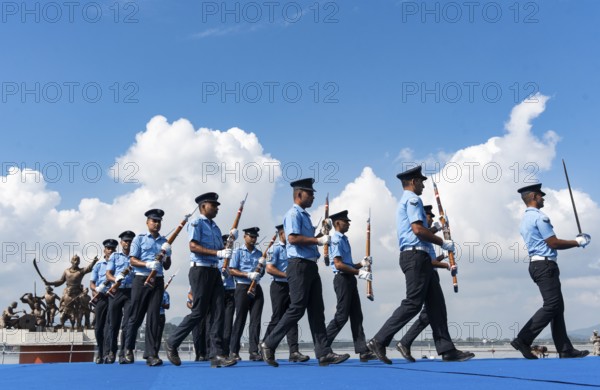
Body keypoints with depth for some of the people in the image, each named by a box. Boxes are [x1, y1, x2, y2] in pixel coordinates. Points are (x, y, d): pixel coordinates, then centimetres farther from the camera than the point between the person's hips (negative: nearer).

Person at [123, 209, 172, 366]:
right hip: (141, 280, -2)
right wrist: (148, 264, -20)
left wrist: (167, 254, -6)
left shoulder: (164, 241, 14)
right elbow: (132, 261, -3)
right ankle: (128, 349, 21)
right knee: (136, 316, 3)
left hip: (158, 281, 2)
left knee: (153, 317, -3)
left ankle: (152, 354, -4)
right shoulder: (139, 239, 5)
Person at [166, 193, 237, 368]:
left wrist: (230, 239, 4)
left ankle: (217, 355, -1)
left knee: (218, 312, -1)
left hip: (214, 271, 8)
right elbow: (193, 246, -17)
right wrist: (217, 253, -22)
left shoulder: (215, 228, 21)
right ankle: (172, 343, 13)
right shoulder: (196, 223, -3)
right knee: (199, 312, -5)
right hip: (200, 270, -8)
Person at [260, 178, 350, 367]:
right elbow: (293, 238, -21)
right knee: (297, 309, -7)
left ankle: (324, 353, 6)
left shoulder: (304, 215, 22)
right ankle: (269, 344, 4)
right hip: (299, 265, -10)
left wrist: (320, 234, 11)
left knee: (316, 310, 5)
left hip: (310, 266, 10)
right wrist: (318, 240, -17)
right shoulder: (293, 213, -8)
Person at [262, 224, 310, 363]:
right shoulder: (275, 248, -6)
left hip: (291, 287, 7)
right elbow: (269, 268, -15)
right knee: (277, 319, -2)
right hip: (279, 286, -7)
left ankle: (294, 351, -3)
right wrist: (287, 275, -17)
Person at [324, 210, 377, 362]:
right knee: (342, 315, -7)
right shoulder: (336, 240, -10)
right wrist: (359, 272, -18)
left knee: (356, 315, 6)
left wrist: (362, 263, 6)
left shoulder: (344, 240, 19)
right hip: (342, 279, -10)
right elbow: (338, 264, -19)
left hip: (350, 279, 10)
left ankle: (363, 351, 6)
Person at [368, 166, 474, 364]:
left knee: (436, 302, 7)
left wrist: (431, 228, 20)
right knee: (413, 303, -10)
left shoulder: (405, 200, 26)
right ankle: (379, 340, -7)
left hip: (417, 257, 11)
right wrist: (442, 242, -9)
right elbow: (418, 229, -18)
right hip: (416, 255, -11)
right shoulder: (412, 199, -6)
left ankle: (447, 349, 7)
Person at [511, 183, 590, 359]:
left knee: (557, 307, 9)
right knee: (552, 305, -11)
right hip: (545, 264, -10)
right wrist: (577, 242, -2)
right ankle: (523, 340, -14)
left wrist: (574, 241, 20)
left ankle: (565, 350, 9)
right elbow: (553, 243, -14)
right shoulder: (539, 217, -11)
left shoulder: (525, 219, 20)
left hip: (537, 264, 10)